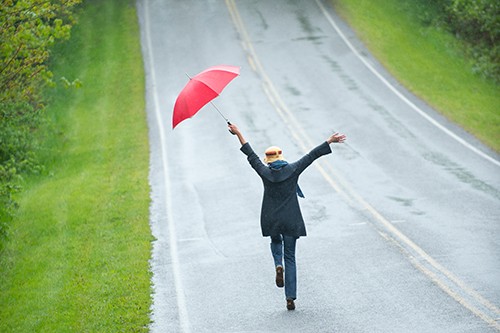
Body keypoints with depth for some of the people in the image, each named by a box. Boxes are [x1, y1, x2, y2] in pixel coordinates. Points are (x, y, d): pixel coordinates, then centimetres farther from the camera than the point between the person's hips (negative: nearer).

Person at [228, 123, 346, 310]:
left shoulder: (265, 173, -5)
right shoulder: (292, 170, -7)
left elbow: (251, 155, 4)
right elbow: (312, 156, -4)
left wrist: (238, 133, 13)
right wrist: (329, 142, 3)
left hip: (270, 221, 0)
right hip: (291, 221, 0)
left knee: (276, 242, 33)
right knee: (290, 257, 7)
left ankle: (278, 265, 0)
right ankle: (290, 298, 2)